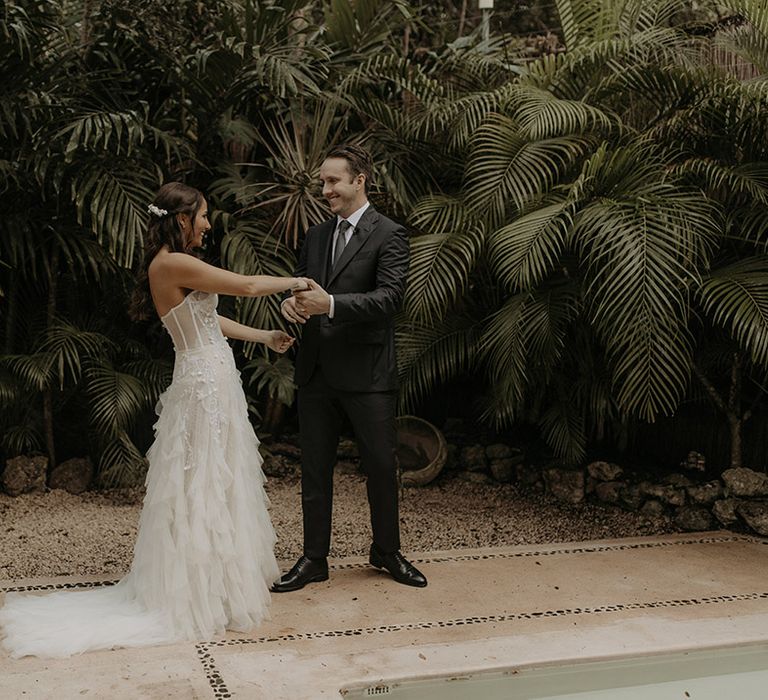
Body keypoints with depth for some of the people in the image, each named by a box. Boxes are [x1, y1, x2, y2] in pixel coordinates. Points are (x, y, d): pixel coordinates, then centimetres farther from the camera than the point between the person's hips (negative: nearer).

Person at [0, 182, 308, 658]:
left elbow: (210, 319, 18)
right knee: (202, 487, -1)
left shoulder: (175, 266, 13)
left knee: (217, 485, 17)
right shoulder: (172, 263, -17)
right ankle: (198, 596, 11)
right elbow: (248, 286, -17)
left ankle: (214, 579, 29)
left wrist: (265, 337, 20)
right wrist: (293, 281, 0)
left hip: (212, 383, 10)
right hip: (205, 386, -10)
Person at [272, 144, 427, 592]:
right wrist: (293, 301, -10)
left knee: (381, 466, 8)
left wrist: (331, 304, -28)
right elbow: (302, 286, 15)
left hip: (367, 372, -5)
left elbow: (390, 296, -17)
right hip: (317, 371, 6)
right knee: (315, 469, 11)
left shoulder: (389, 235, -6)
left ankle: (387, 551, 29)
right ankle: (314, 559, 24)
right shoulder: (317, 236, 13)